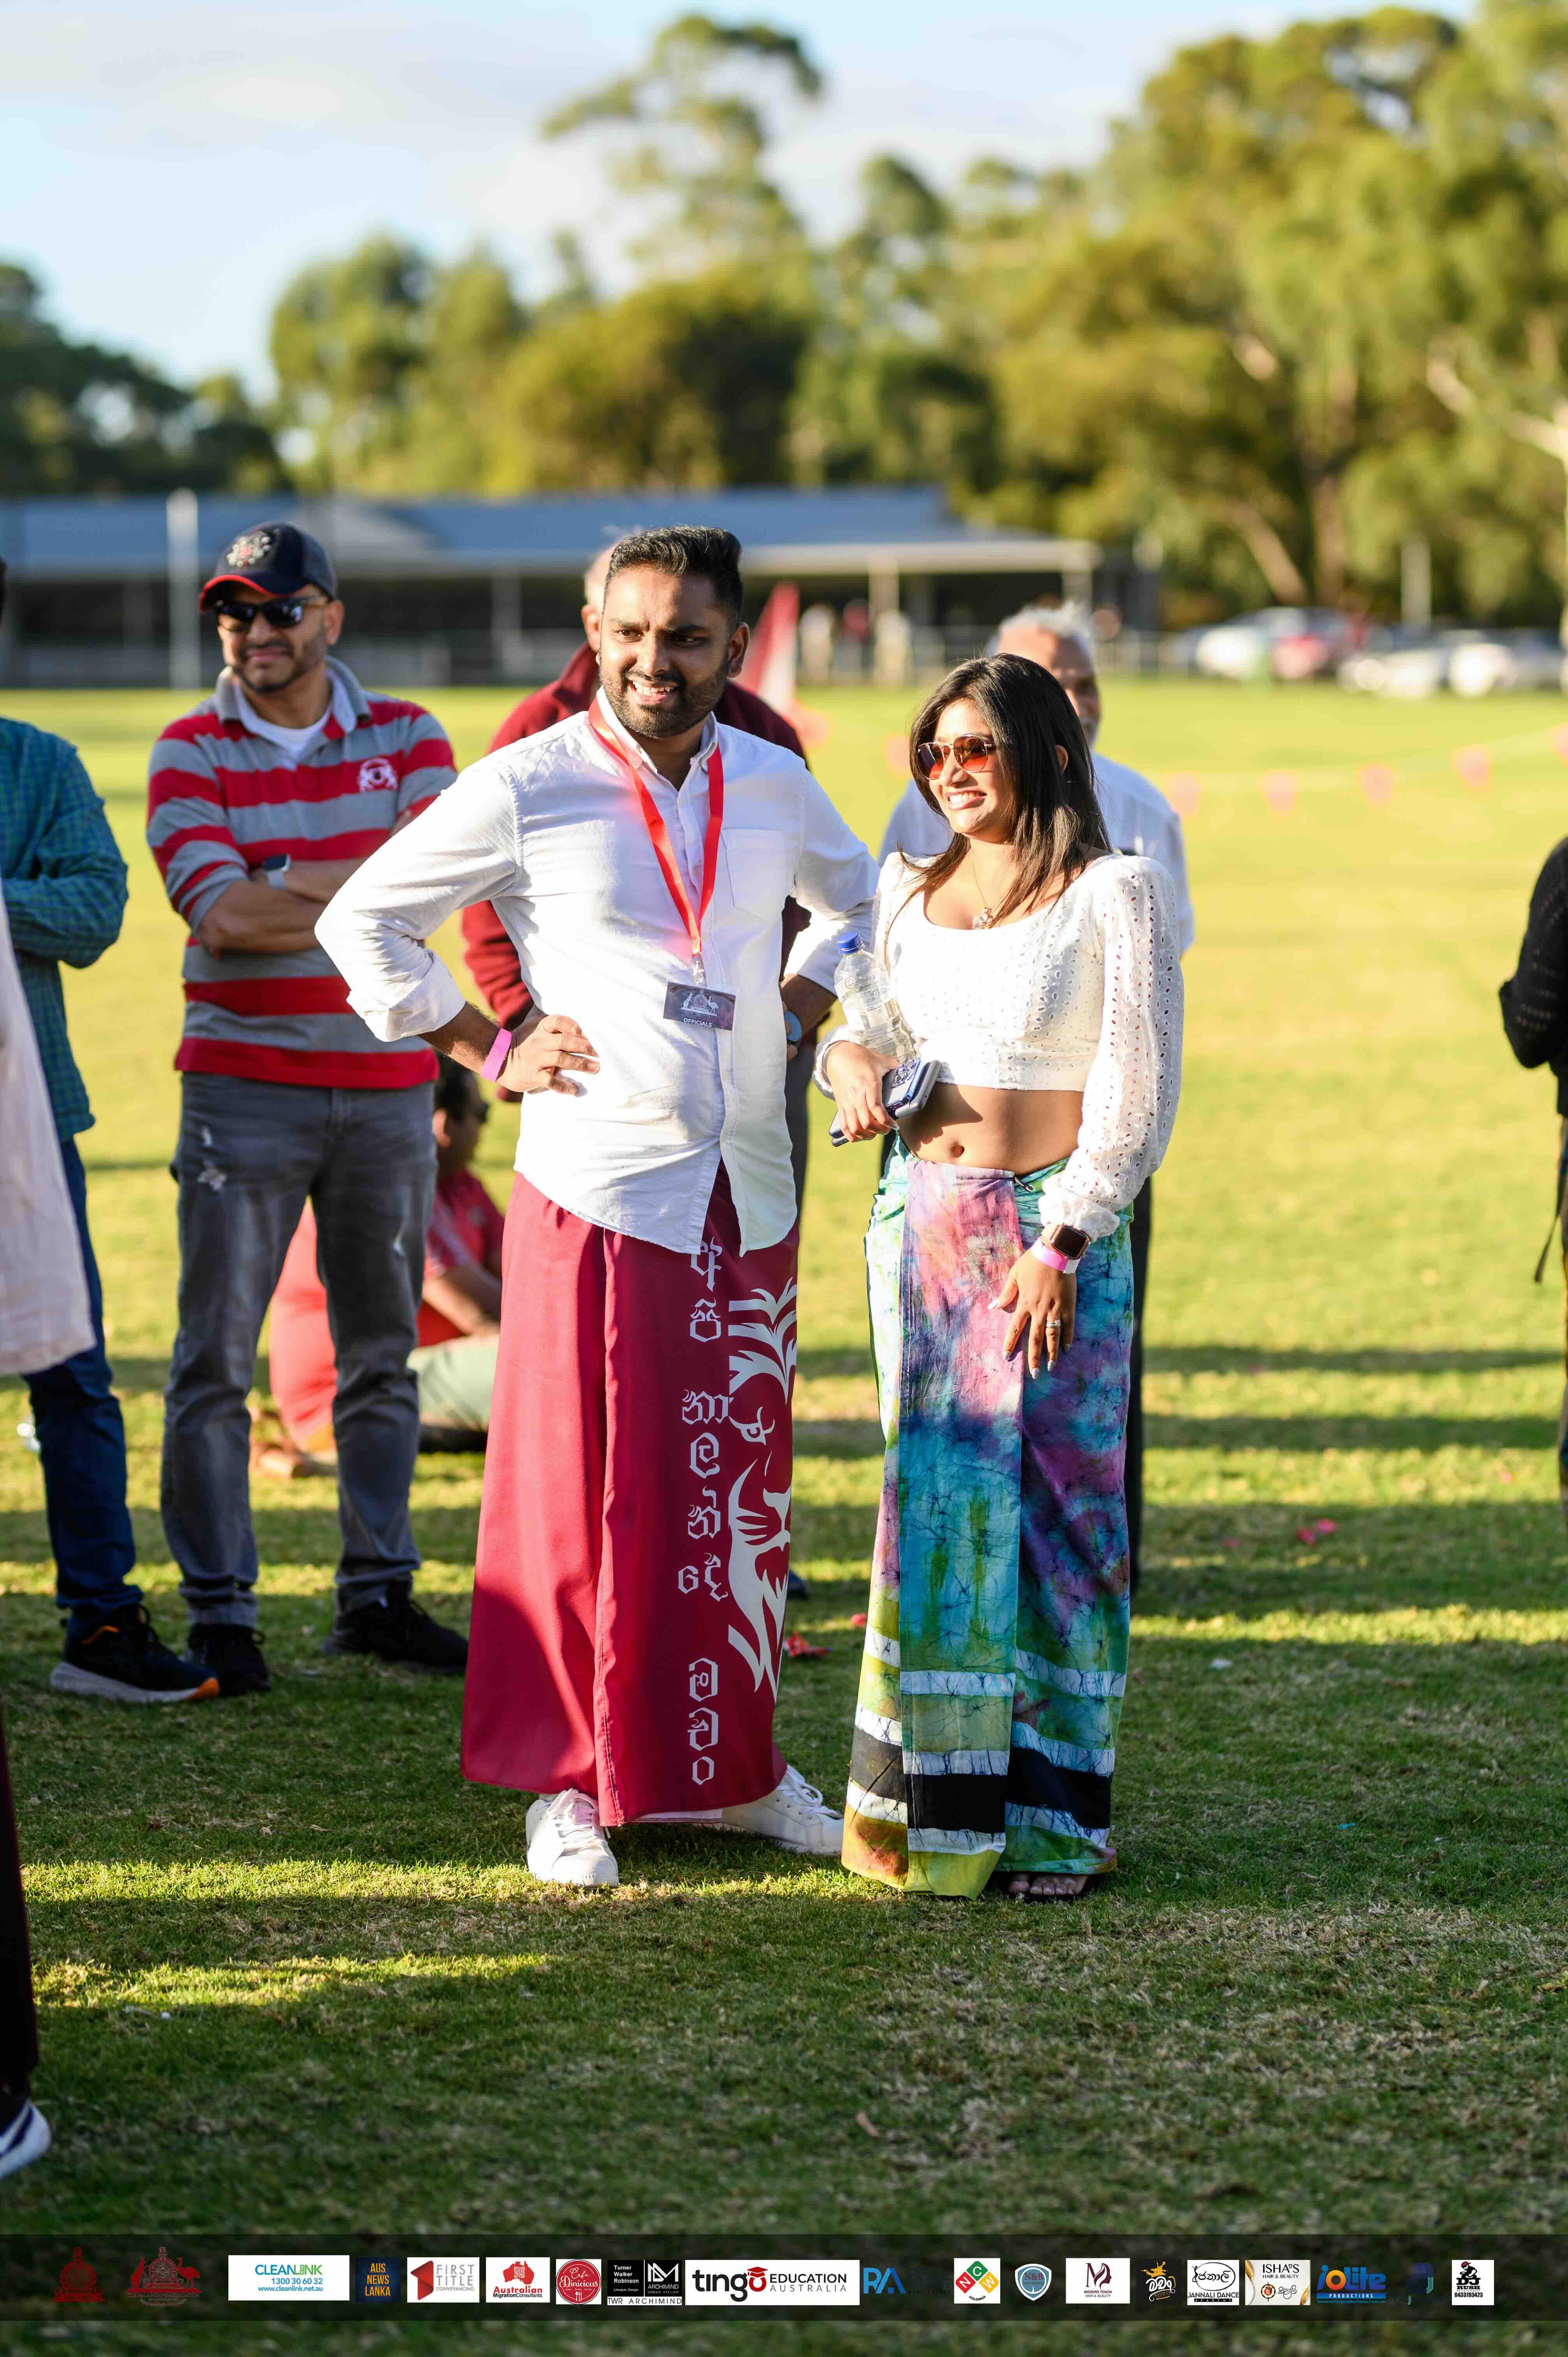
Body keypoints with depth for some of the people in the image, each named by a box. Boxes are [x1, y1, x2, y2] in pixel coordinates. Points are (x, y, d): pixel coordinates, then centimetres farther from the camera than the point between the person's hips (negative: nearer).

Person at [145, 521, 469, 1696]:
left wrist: (288, 886, -12)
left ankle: (378, 1594, 20)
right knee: (218, 1355, -4)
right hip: (243, 1085, -2)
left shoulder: (406, 739, 5)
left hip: (389, 1085, 2)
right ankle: (220, 1610, 3)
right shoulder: (191, 751, 0)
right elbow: (221, 910, -15)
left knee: (382, 1353, 10)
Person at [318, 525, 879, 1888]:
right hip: (597, 1187, -4)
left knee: (741, 1491, 10)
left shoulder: (775, 786, 7)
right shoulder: (528, 788, -6)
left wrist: (799, 1009, 12)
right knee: (584, 1495, -2)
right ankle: (572, 1783, 9)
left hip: (749, 1190, 4)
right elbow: (363, 921, 0)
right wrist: (488, 1050, -3)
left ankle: (732, 1766, 22)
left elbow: (858, 899, 28)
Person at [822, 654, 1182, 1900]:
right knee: (937, 1497, 2)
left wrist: (1060, 1244, -12)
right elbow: (868, 1017, 26)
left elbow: (1140, 1093, -6)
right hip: (921, 1220, 4)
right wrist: (849, 1060, 1)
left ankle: (1052, 1816, 4)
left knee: (1059, 1501, -2)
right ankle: (938, 1807, 8)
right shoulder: (909, 890, 12)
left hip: (1061, 1223, -4)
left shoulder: (1114, 895, -4)